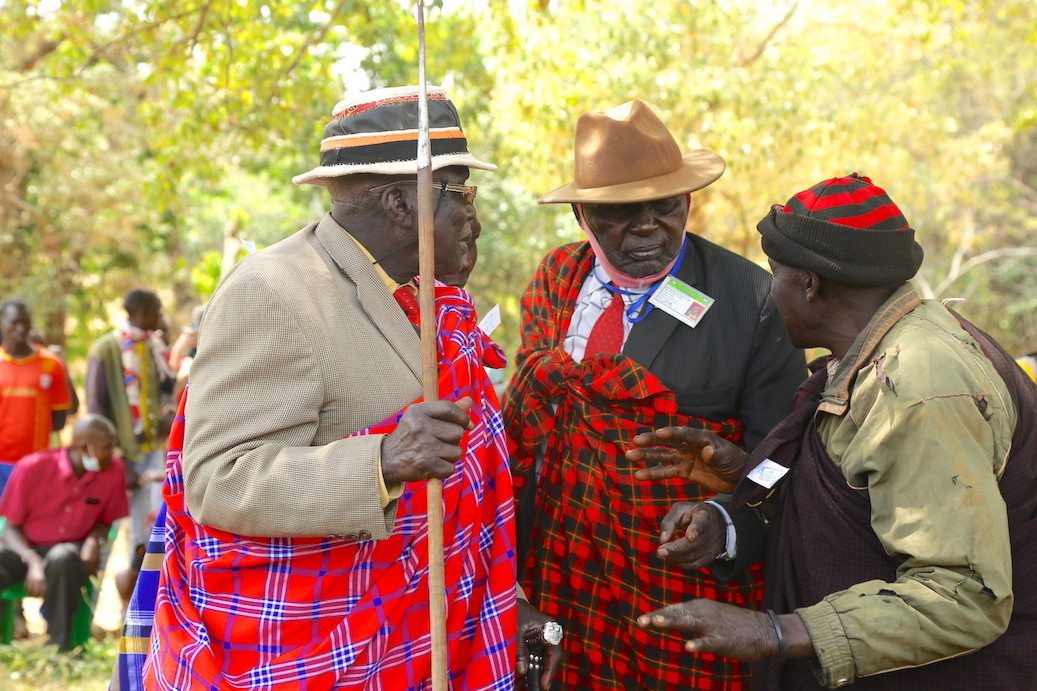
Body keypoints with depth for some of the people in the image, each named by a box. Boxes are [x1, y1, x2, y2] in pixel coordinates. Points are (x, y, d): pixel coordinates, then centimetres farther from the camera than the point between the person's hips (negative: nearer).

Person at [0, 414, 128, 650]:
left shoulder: (113, 470, -6)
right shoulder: (32, 468, -12)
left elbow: (107, 521, 9)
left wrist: (94, 539, -15)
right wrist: (33, 561, -23)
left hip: (71, 551, 1)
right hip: (26, 549, 0)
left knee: (62, 559, -37)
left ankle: (59, 648, -26)